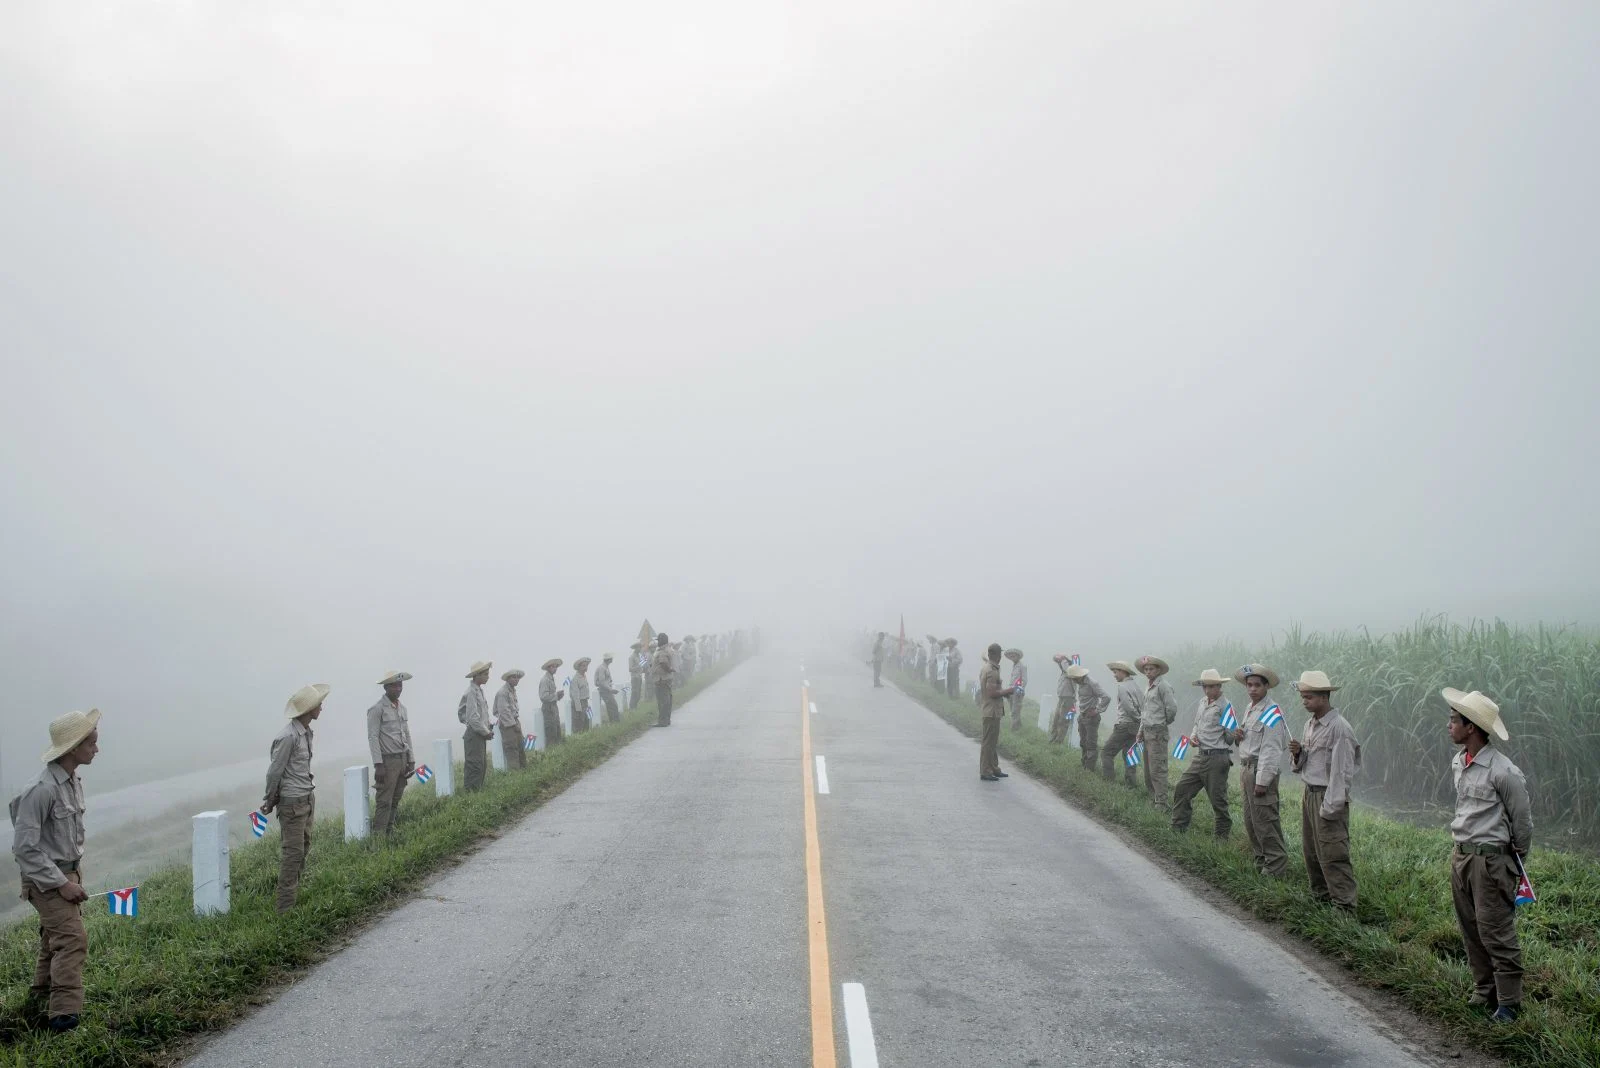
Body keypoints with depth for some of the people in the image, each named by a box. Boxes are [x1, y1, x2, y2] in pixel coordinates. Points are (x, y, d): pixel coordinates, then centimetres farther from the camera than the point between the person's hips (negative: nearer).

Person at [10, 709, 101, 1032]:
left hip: (68, 875, 9)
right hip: (47, 880, -9)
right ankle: (65, 1015, -21)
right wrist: (61, 883, -20)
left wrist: (76, 877, 13)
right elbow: (24, 847, -21)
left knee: (55, 943, 15)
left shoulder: (74, 782, 5)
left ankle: (37, 1008, 27)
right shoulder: (41, 790, -23)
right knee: (72, 938, -17)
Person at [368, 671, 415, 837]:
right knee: (384, 801, -9)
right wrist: (378, 765, -17)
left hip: (402, 759, 7)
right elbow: (373, 737, -13)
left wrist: (411, 759, 15)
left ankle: (390, 833, 15)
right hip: (388, 760, -7)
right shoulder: (377, 709, -10)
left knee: (395, 800, 10)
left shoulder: (402, 708, 14)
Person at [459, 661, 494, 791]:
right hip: (474, 735, -10)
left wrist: (489, 724, 8)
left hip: (481, 735, 10)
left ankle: (478, 790, 22)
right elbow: (473, 717, -21)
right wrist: (486, 732, -14)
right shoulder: (471, 692, -17)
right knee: (475, 766, -9)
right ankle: (470, 791, -6)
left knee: (482, 765, 14)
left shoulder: (479, 690, 13)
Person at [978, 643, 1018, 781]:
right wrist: (1007, 691, -11)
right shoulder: (992, 671, -20)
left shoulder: (985, 668, 11)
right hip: (992, 711, -10)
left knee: (993, 742, 17)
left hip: (990, 710, 10)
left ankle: (994, 769, 24)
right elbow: (992, 693, -24)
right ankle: (985, 772, 0)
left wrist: (1004, 691, 12)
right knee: (989, 742, -4)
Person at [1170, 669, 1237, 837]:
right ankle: (1178, 828, 20)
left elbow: (1230, 739, -8)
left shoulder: (1225, 707, -11)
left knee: (1217, 798, 0)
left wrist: (1235, 736, -28)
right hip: (1200, 756, 8)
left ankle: (1221, 835, 14)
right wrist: (1193, 736, 7)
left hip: (1217, 758, -8)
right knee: (1182, 789, 9)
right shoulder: (1202, 703, 11)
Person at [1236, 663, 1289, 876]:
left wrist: (1262, 781, -21)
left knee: (1265, 821, -8)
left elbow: (1271, 750, -19)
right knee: (1250, 820, 14)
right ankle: (1260, 861, 24)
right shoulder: (1250, 710, 14)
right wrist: (1240, 736, 4)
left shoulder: (1271, 714, -15)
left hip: (1262, 770, -10)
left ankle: (1276, 867, -2)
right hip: (1246, 769, 10)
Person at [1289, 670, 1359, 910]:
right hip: (1310, 793, 9)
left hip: (1329, 797, -9)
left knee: (1332, 855, -8)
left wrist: (1330, 807, -19)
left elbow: (1342, 771, -17)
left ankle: (1345, 906, -4)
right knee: (1311, 852, 15)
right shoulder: (1311, 725, 12)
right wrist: (1298, 753, -2)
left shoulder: (1338, 728, -15)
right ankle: (1321, 897, 26)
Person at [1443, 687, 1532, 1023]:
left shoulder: (1503, 772, -18)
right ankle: (1483, 991, 25)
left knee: (1495, 933, -4)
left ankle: (1508, 1002, 5)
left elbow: (1522, 819, -6)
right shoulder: (1458, 763, 6)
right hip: (1461, 855, 8)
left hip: (1490, 860, -8)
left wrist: (1517, 859, 6)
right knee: (1471, 931, 14)